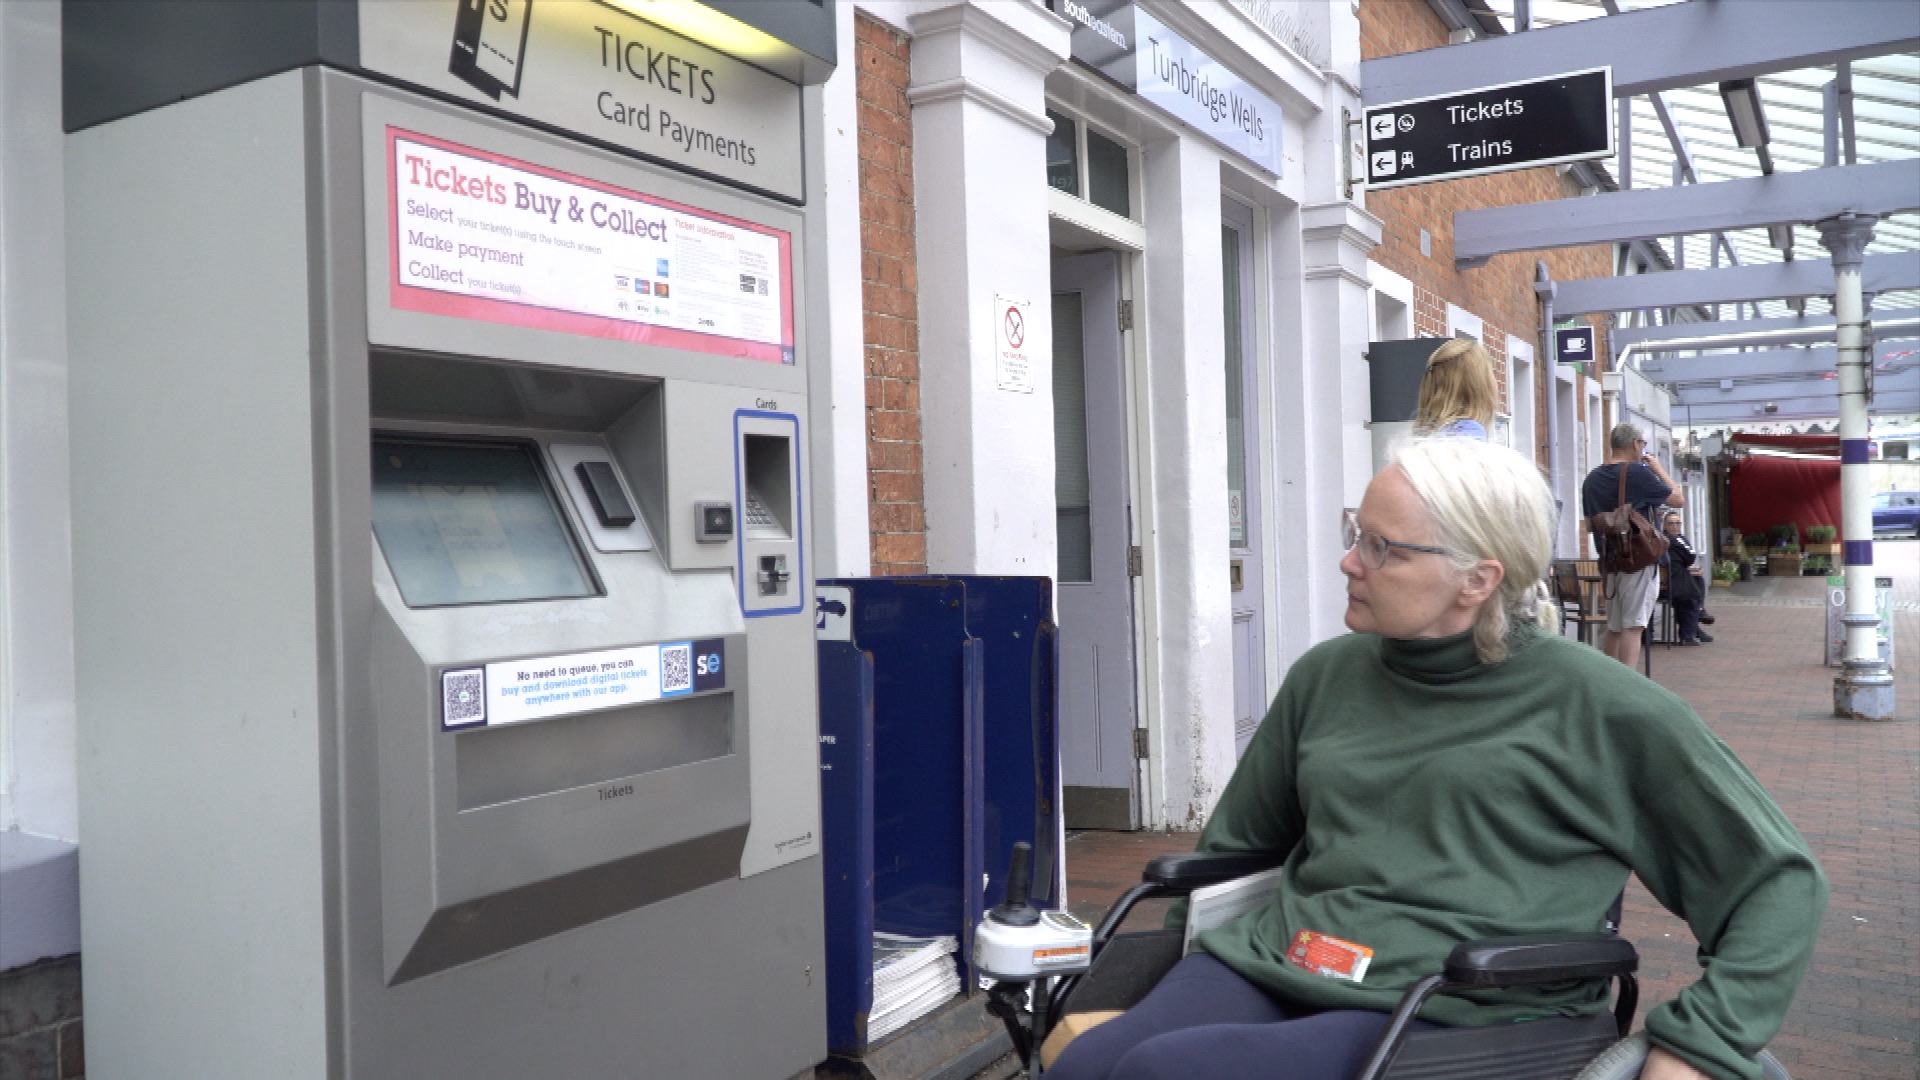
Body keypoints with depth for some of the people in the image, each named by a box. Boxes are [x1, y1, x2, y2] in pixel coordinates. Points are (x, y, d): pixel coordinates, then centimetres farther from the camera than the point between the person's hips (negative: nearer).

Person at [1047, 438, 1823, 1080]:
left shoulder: (1593, 705, -1)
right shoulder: (1328, 675, 12)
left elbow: (1781, 880, 4)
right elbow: (1232, 850, 23)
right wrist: (1170, 982, 19)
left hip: (1458, 1016, -4)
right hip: (1272, 965, 5)